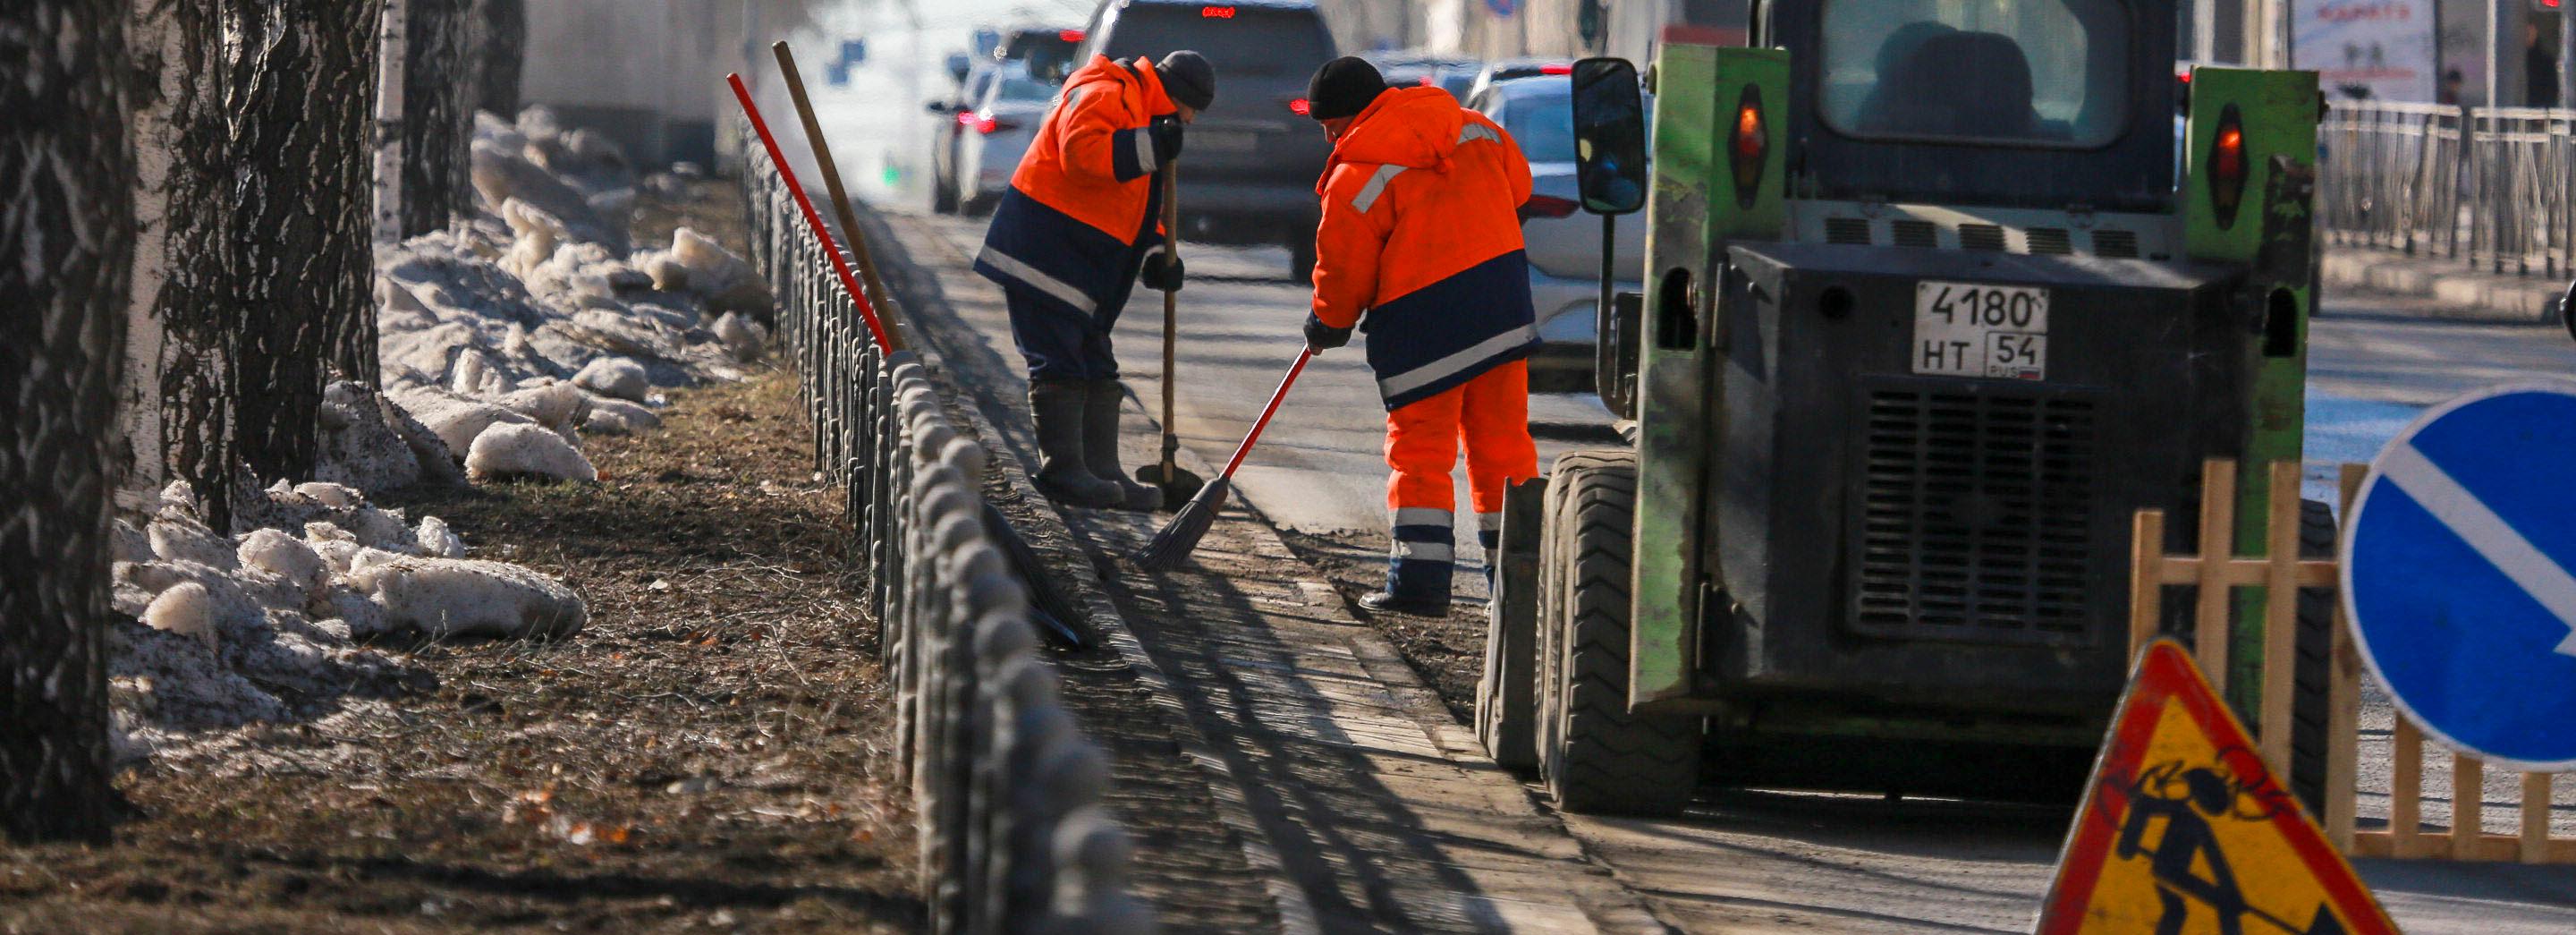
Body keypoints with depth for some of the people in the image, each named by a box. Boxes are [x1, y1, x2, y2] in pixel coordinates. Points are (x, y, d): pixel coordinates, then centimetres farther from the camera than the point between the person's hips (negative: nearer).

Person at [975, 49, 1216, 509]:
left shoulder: (1145, 115, 23)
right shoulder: (1103, 96, -11)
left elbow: (1135, 203, 26)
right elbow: (1080, 152, -30)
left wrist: (1156, 254, 9)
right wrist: (1149, 148, -29)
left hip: (1083, 267, 11)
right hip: (1043, 252, -11)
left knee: (1096, 368, 11)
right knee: (1059, 363, -11)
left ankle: (1102, 472, 14)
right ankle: (1062, 470, -11)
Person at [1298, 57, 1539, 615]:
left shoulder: (1357, 178, -11)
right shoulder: (1475, 129, 7)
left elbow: (1344, 270, -5)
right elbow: (1518, 184, 22)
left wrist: (1328, 324, 14)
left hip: (1424, 321, -6)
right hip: (1505, 308, 6)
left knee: (1420, 448, 2)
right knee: (1502, 439, 13)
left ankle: (1420, 580, -3)